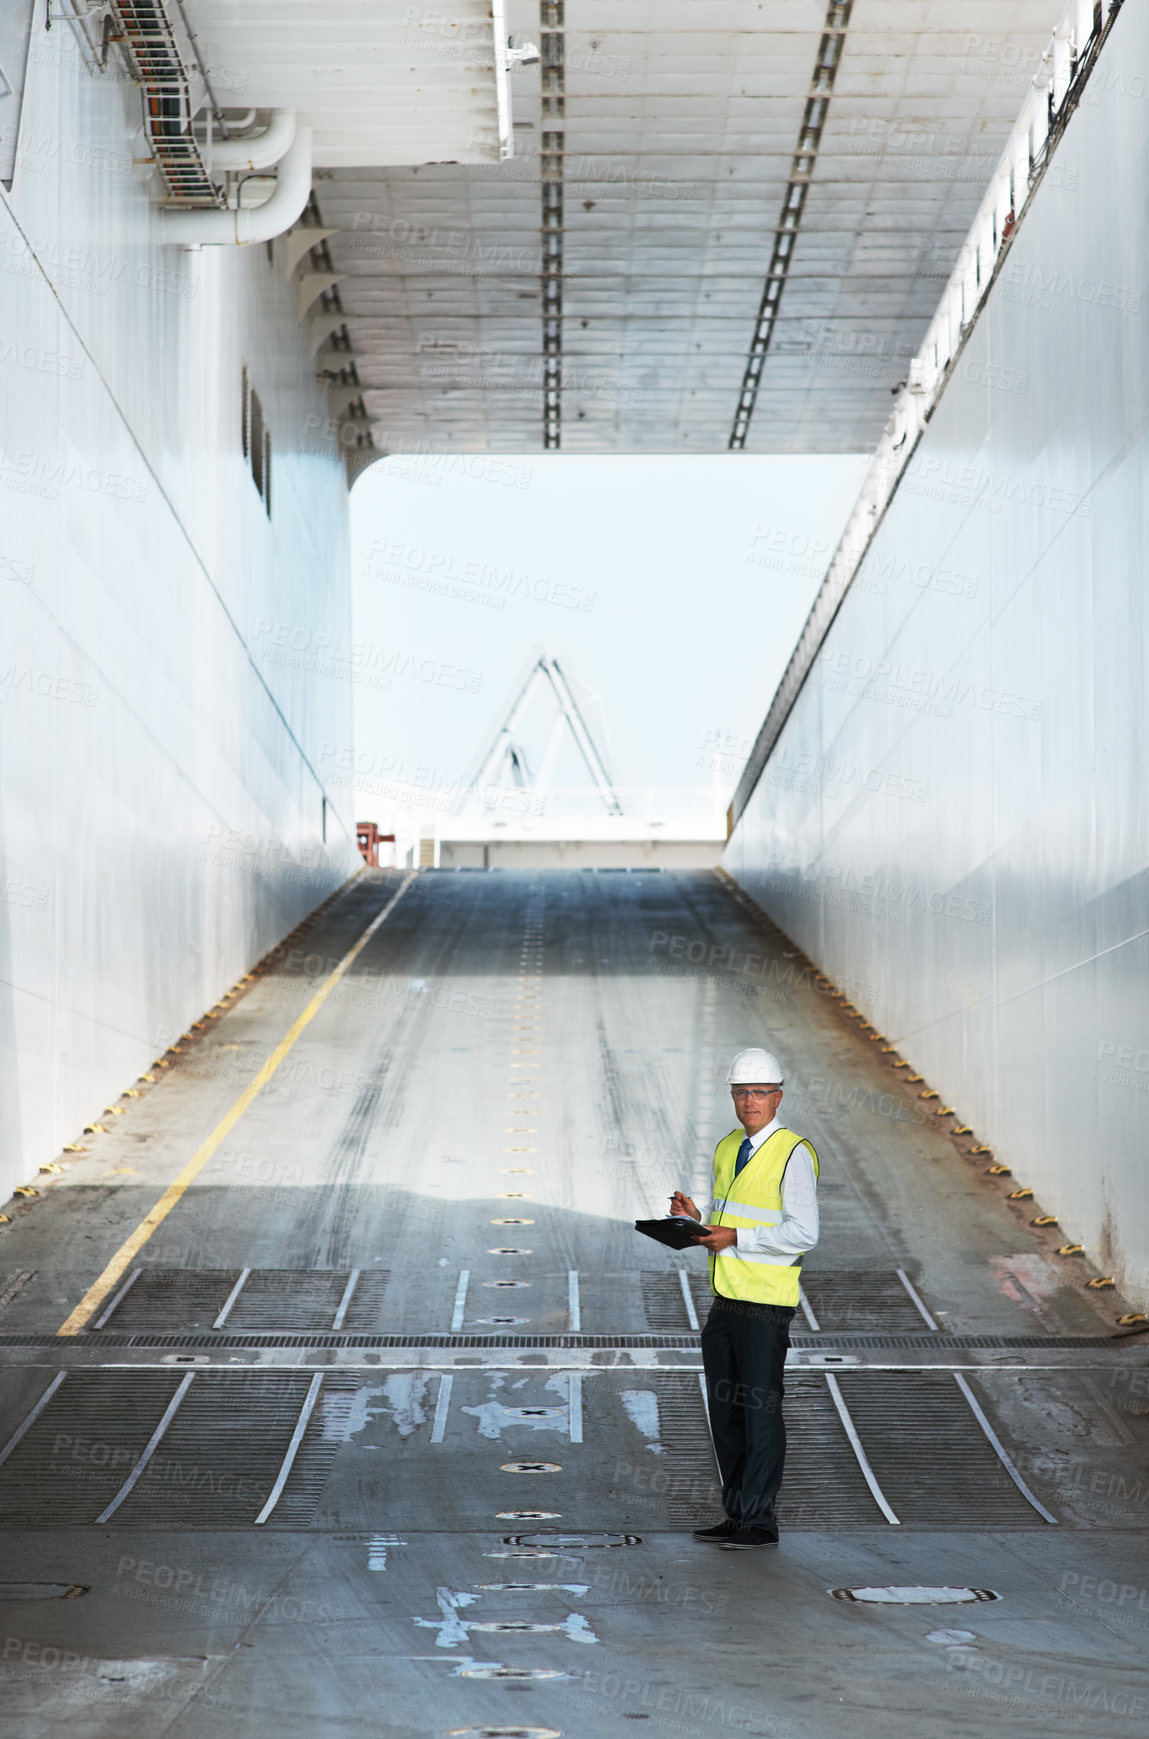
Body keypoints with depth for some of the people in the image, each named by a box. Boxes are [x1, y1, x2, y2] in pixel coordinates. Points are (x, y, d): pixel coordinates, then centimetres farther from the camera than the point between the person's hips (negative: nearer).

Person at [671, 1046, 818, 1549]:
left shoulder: (794, 1154, -10)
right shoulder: (727, 1149, 14)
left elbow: (803, 1233, -17)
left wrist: (735, 1238, -21)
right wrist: (697, 1220, 2)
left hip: (766, 1305, -8)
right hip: (724, 1301, 8)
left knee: (761, 1411, -4)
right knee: (725, 1412, 11)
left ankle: (759, 1521, 1)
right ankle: (735, 1517, 19)